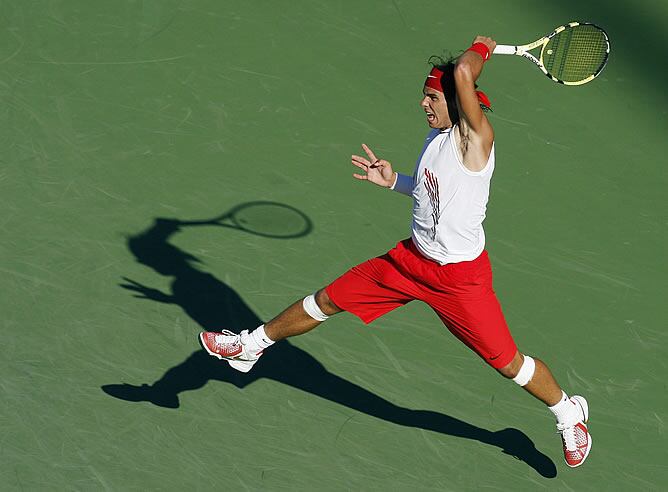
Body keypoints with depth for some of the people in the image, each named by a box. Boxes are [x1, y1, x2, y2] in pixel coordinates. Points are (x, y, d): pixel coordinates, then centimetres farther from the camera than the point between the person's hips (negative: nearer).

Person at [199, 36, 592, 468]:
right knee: (327, 301, 12)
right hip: (413, 258, 8)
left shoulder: (476, 136, -22)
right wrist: (393, 181, 8)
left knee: (509, 362, 0)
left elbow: (463, 72, -37)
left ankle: (569, 412, 28)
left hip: (460, 276, -8)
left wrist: (480, 50, -16)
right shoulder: (437, 136, 4)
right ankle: (252, 346, 31)